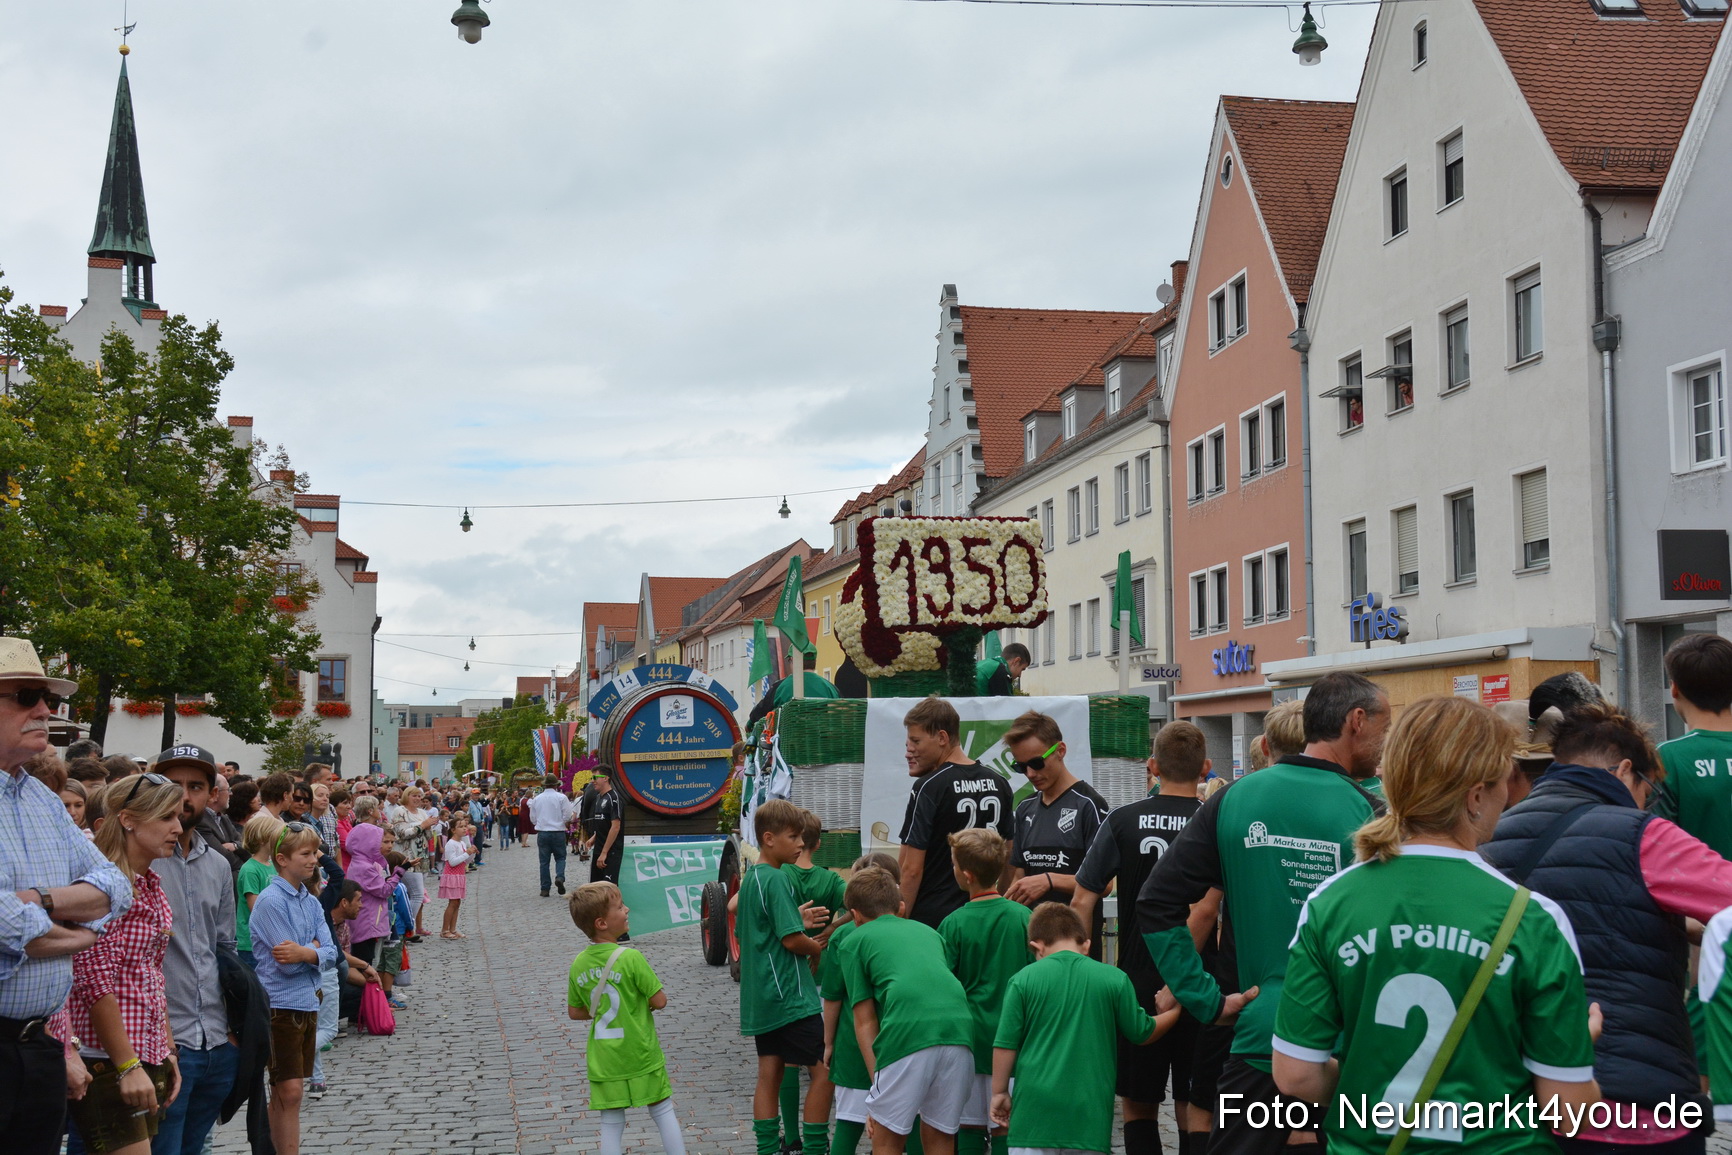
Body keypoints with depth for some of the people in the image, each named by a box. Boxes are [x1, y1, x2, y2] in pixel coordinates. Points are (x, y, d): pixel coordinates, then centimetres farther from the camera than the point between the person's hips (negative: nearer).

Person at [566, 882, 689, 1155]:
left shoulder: (578, 965, -2)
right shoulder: (630, 959, -18)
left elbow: (575, 1011, 8)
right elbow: (659, 1000, -13)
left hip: (603, 1059, 4)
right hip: (641, 1056, -4)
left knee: (611, 1124, 10)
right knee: (663, 1113, 12)